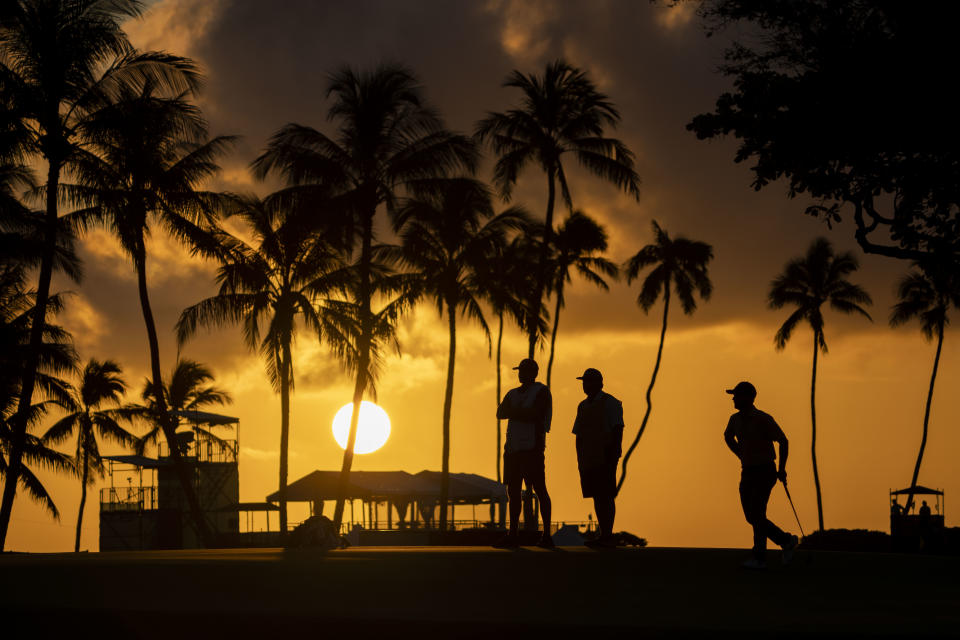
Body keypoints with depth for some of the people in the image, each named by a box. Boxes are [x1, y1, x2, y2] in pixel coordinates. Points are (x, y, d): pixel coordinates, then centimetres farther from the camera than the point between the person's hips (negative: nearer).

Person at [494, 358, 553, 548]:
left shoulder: (541, 391, 1)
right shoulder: (513, 394, 20)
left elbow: (536, 415, -12)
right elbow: (500, 413, 5)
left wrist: (514, 413, -1)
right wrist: (522, 413, -9)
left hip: (532, 447, -7)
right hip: (513, 447, 7)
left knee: (539, 489, -6)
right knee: (513, 491, 6)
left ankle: (547, 536, -6)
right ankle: (513, 536, 10)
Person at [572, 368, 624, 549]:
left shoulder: (610, 403, -4)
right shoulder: (583, 406, 18)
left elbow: (618, 431, -9)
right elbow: (579, 435, 21)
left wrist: (613, 457, -16)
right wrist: (579, 460, 14)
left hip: (605, 459, -7)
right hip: (588, 461, 7)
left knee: (606, 496, -9)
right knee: (597, 497, 7)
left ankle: (608, 536, -10)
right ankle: (604, 536, 9)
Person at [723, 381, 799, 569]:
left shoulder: (763, 419, -14)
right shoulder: (736, 419, 5)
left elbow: (783, 442, -9)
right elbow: (728, 437, 27)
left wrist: (781, 469, -10)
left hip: (765, 472, -7)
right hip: (747, 473, 7)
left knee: (757, 514, -12)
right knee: (751, 516, 6)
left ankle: (759, 558, -7)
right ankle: (787, 541, 20)